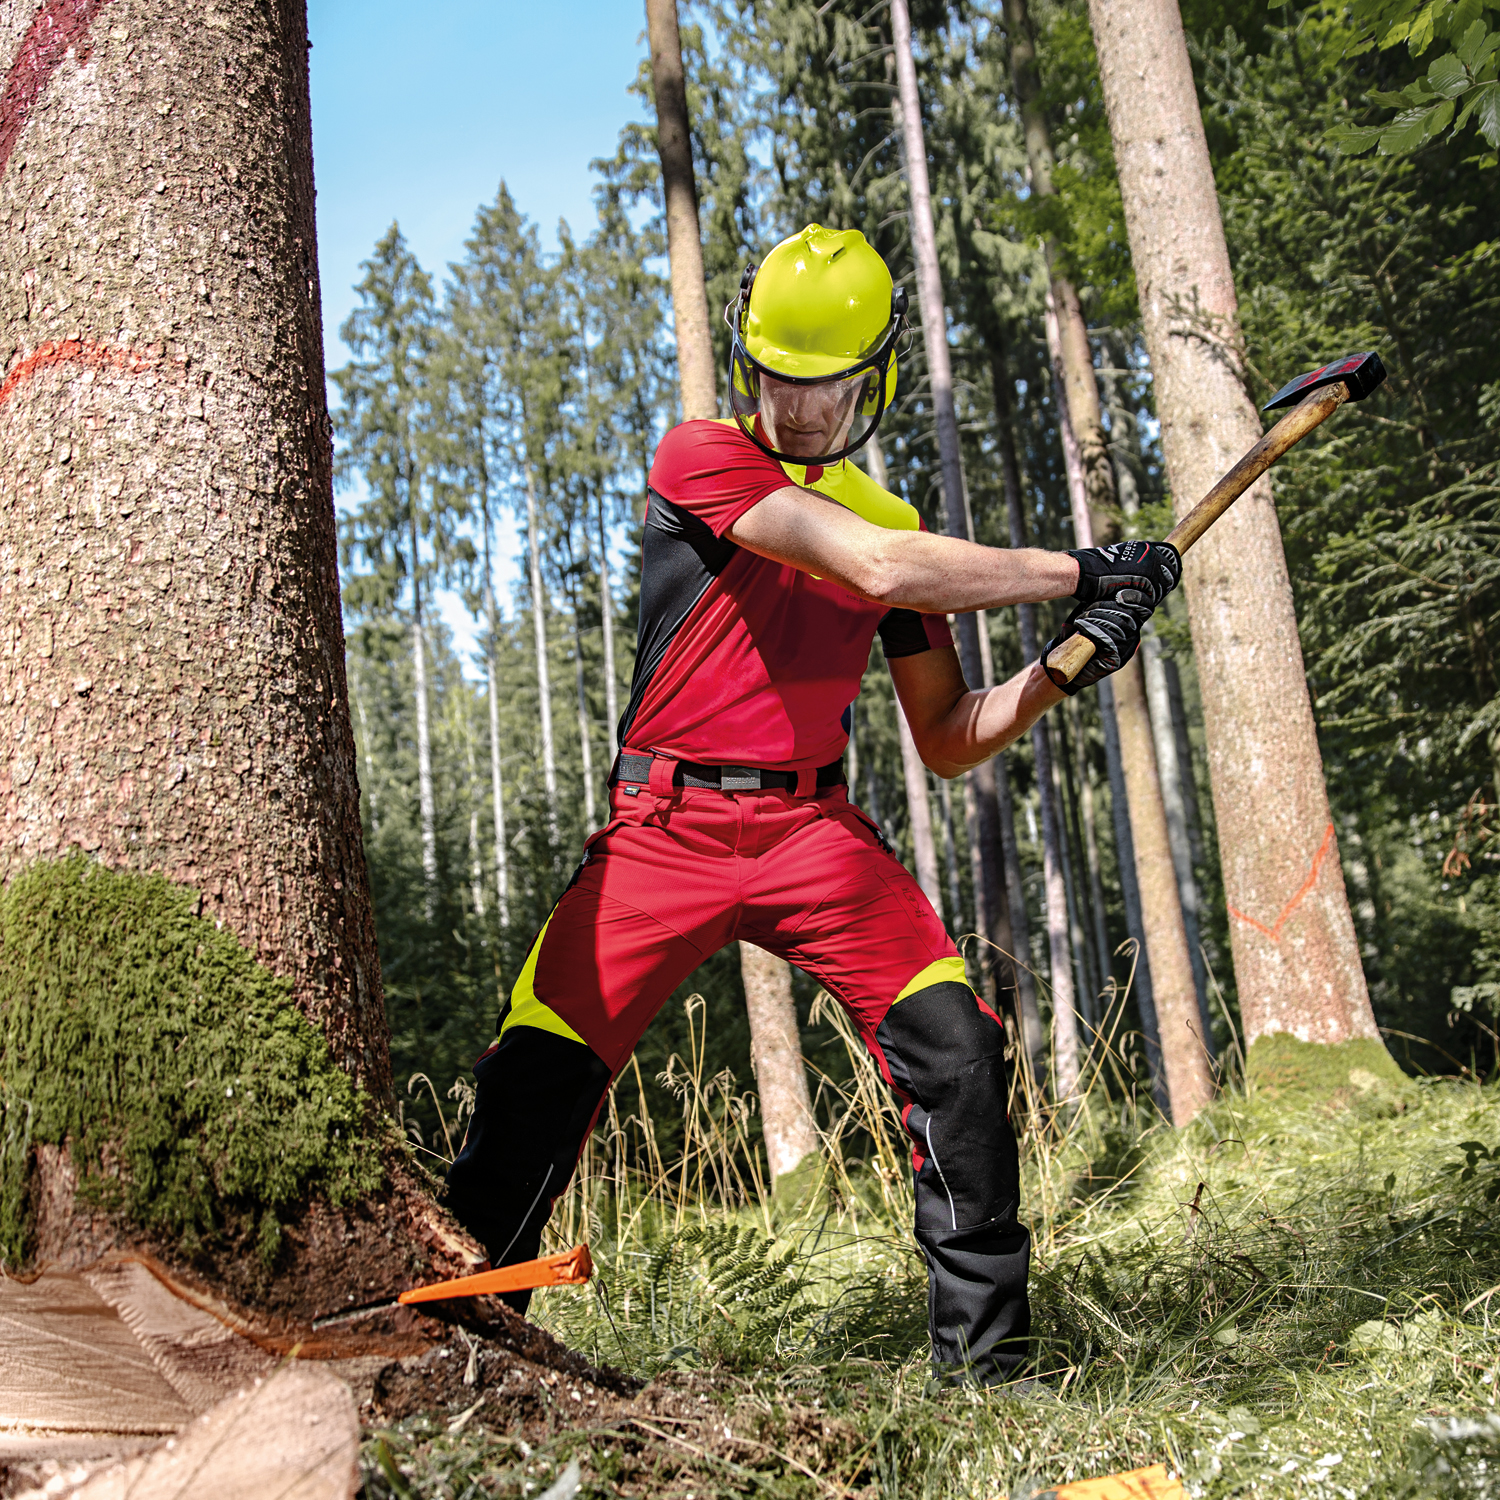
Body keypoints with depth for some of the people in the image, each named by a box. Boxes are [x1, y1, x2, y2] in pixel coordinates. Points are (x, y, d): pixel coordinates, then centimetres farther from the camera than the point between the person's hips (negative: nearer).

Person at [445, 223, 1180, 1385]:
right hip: (667, 831, -3)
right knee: (539, 1073, -9)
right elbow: (876, 567, -18)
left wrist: (1057, 669, -4)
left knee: (954, 1042, -12)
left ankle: (984, 1346, 3)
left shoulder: (894, 523, 13)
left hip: (816, 831, 3)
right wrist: (1080, 572, -12)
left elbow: (947, 741, 13)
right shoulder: (701, 460, -3)